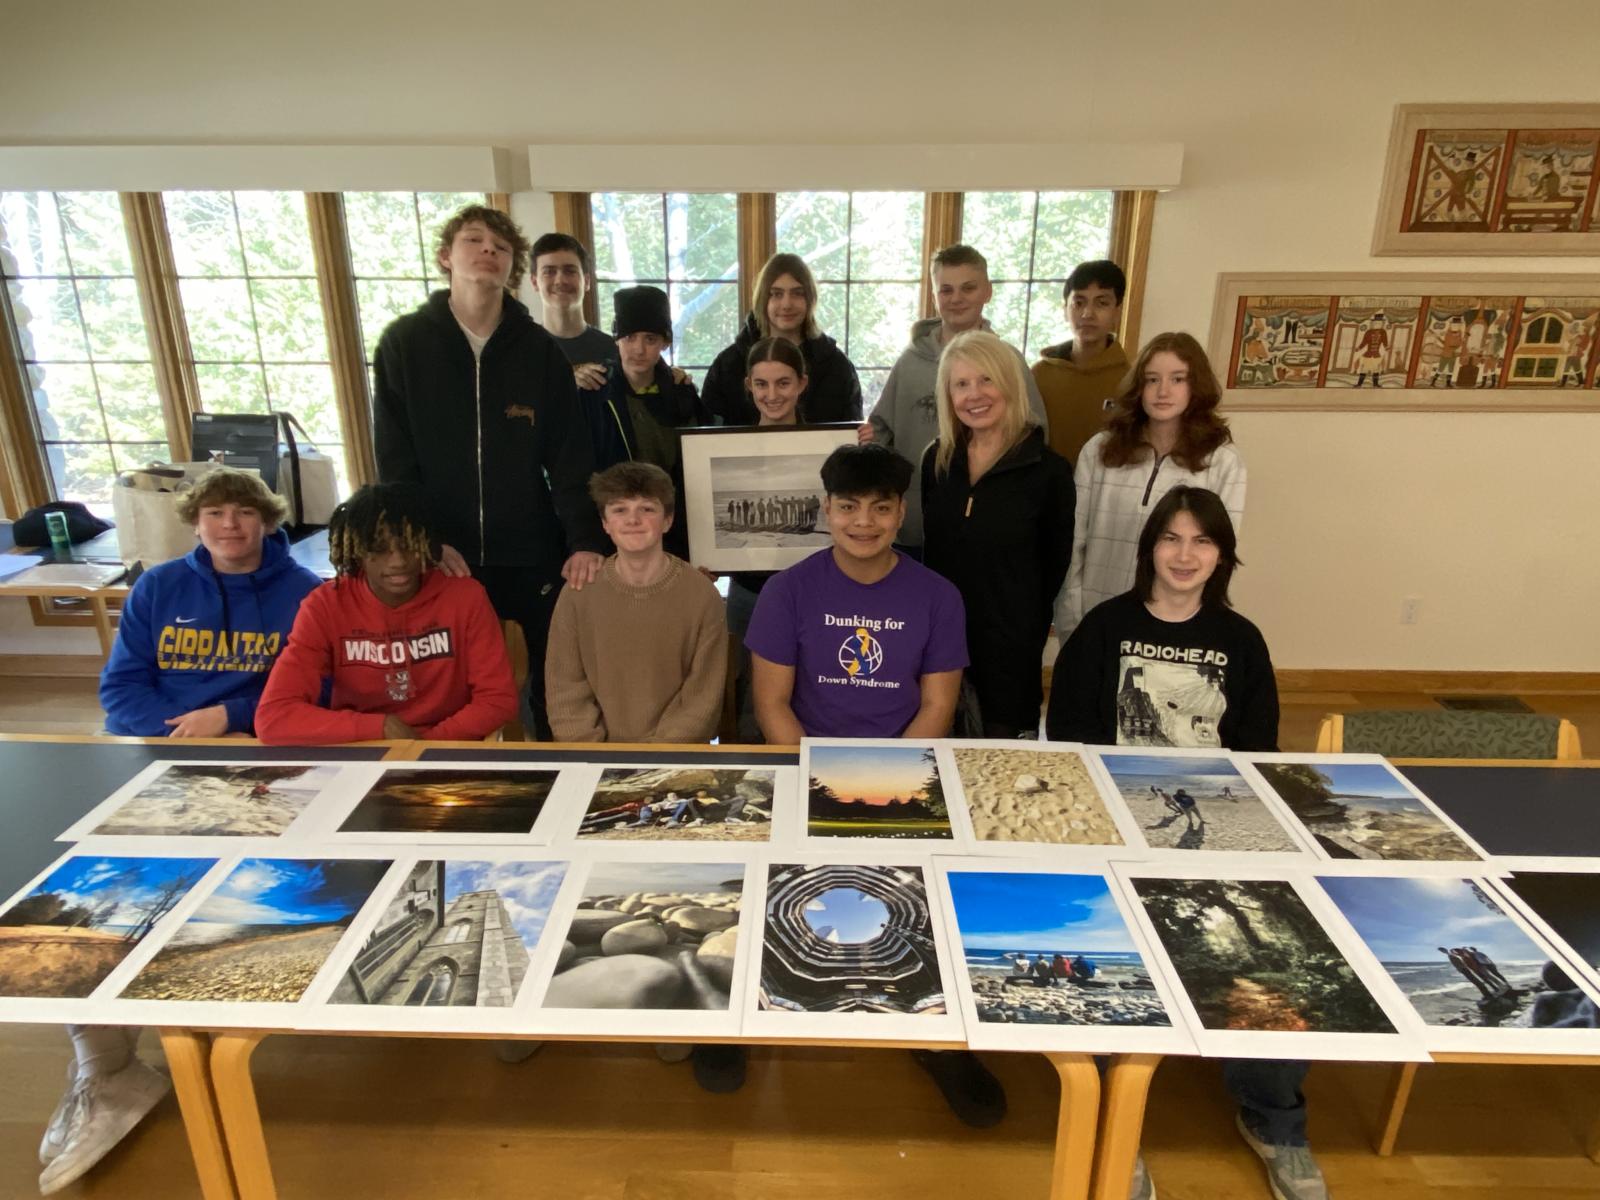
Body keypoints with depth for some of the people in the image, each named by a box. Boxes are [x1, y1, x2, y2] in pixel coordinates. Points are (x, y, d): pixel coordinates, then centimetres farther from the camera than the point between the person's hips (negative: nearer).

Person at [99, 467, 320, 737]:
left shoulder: (303, 591, 0)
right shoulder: (157, 584, 9)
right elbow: (120, 683, 8)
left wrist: (231, 717, -15)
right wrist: (180, 730, -10)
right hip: (150, 740, 3)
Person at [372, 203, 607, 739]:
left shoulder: (540, 349, 2)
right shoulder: (402, 343, 1)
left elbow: (570, 456, -3)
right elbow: (394, 460, -1)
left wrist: (586, 539, -15)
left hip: (532, 554, 1)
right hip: (442, 558, 0)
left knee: (551, 685, 10)